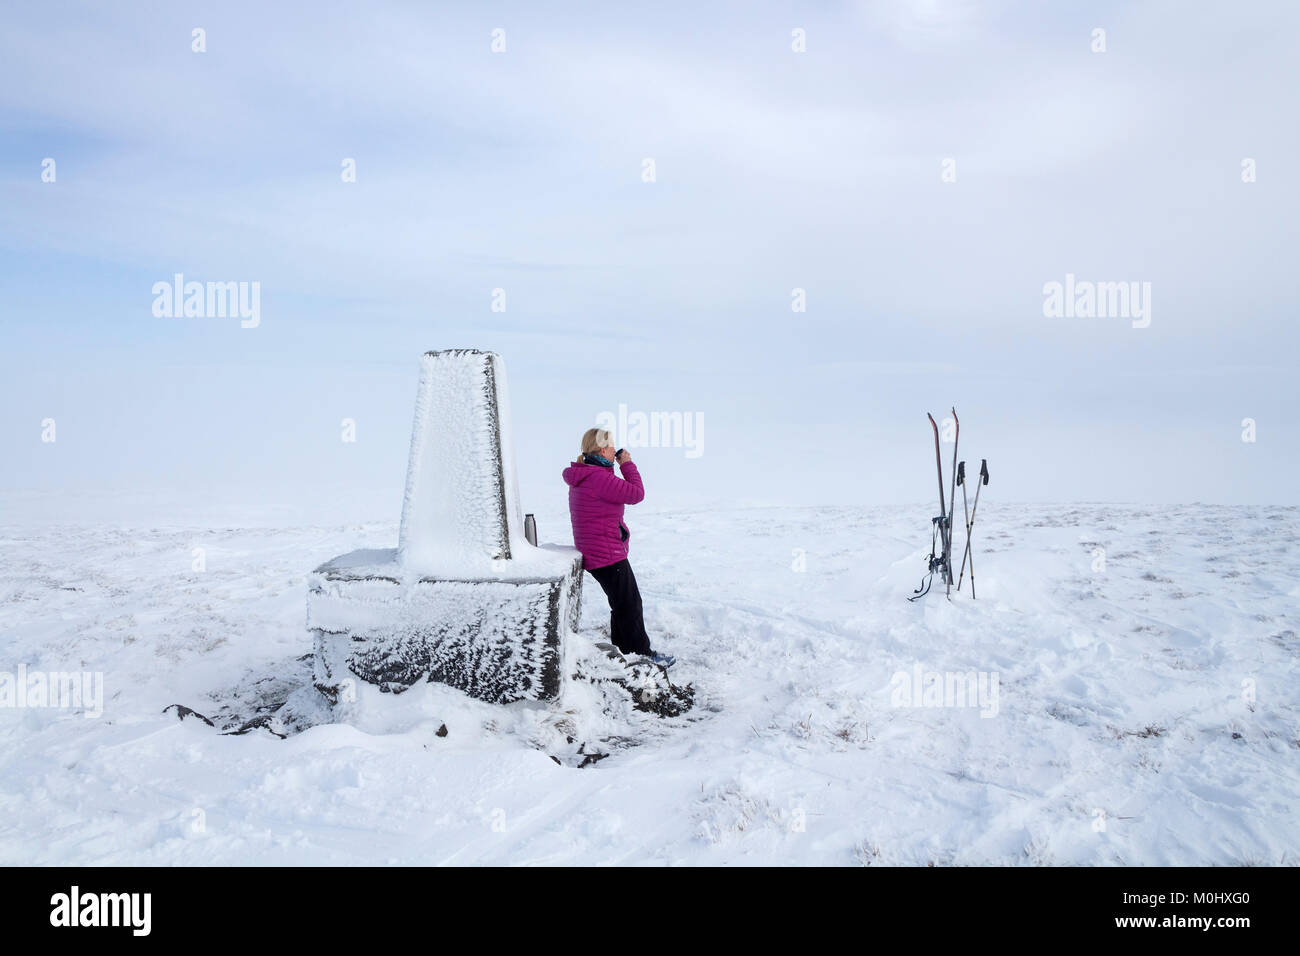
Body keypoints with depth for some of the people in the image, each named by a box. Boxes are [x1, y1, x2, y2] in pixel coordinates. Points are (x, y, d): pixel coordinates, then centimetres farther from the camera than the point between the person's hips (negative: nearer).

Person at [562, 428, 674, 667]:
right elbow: (636, 493, -21)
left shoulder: (583, 477, 11)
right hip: (607, 555, -11)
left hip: (595, 553, 11)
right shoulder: (599, 478, -24)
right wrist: (627, 464, -11)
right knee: (629, 605, 0)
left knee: (622, 604, 21)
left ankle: (622, 649, 31)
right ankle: (642, 654, 11)